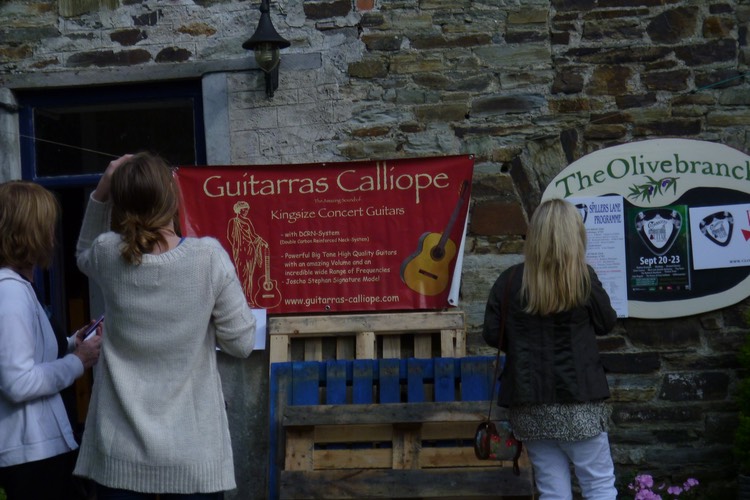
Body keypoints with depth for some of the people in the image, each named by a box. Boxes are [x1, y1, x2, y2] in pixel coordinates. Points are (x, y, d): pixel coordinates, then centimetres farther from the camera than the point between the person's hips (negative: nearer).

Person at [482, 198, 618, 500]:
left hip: (528, 404, 2)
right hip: (578, 398, -2)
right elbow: (606, 324, 5)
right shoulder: (583, 278, -9)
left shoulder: (510, 280, -4)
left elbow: (491, 335, 1)